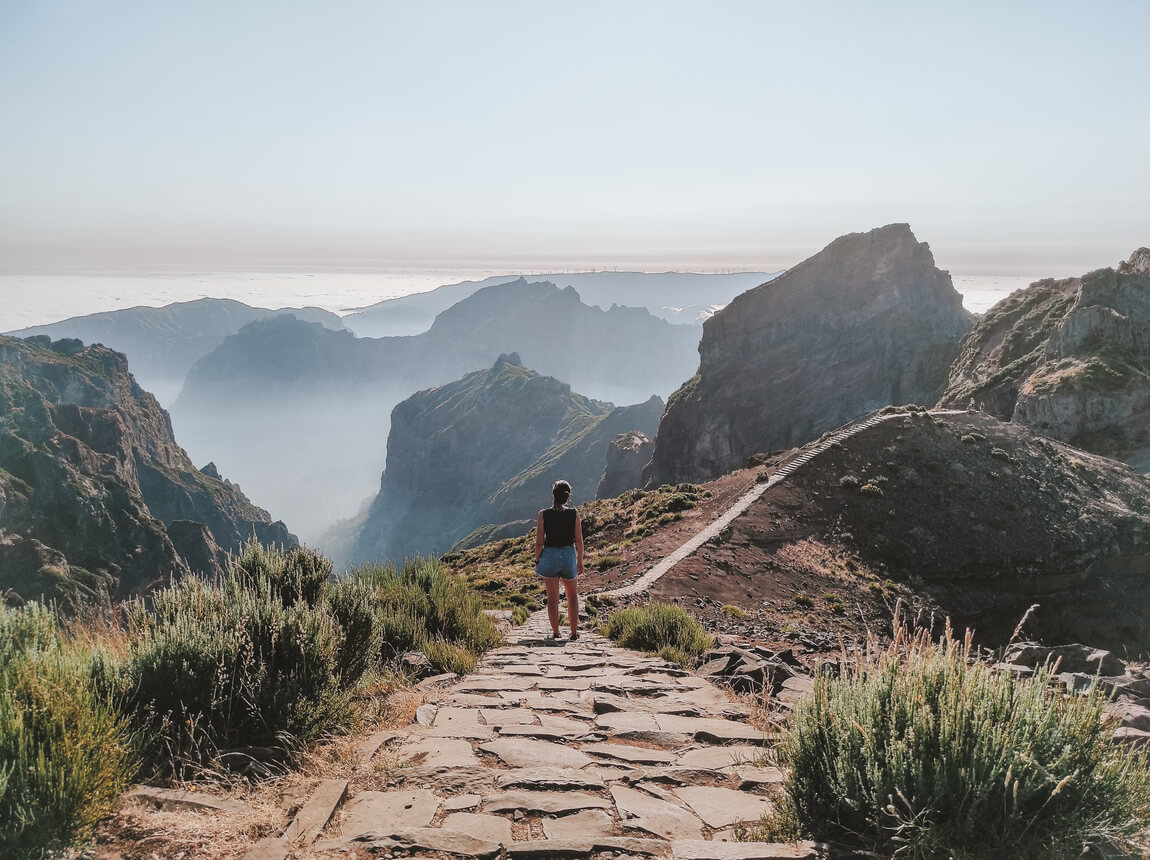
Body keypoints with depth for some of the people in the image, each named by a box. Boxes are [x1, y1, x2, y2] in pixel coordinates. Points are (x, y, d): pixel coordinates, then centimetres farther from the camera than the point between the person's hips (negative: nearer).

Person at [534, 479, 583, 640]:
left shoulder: (543, 514, -11)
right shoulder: (574, 513, -8)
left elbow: (539, 542, -8)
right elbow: (579, 541, -4)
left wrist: (537, 561, 5)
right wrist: (580, 562, 7)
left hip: (549, 556, -1)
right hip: (569, 555, 1)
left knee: (552, 598, 11)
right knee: (573, 596, 18)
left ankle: (555, 632, 15)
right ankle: (574, 632, 14)